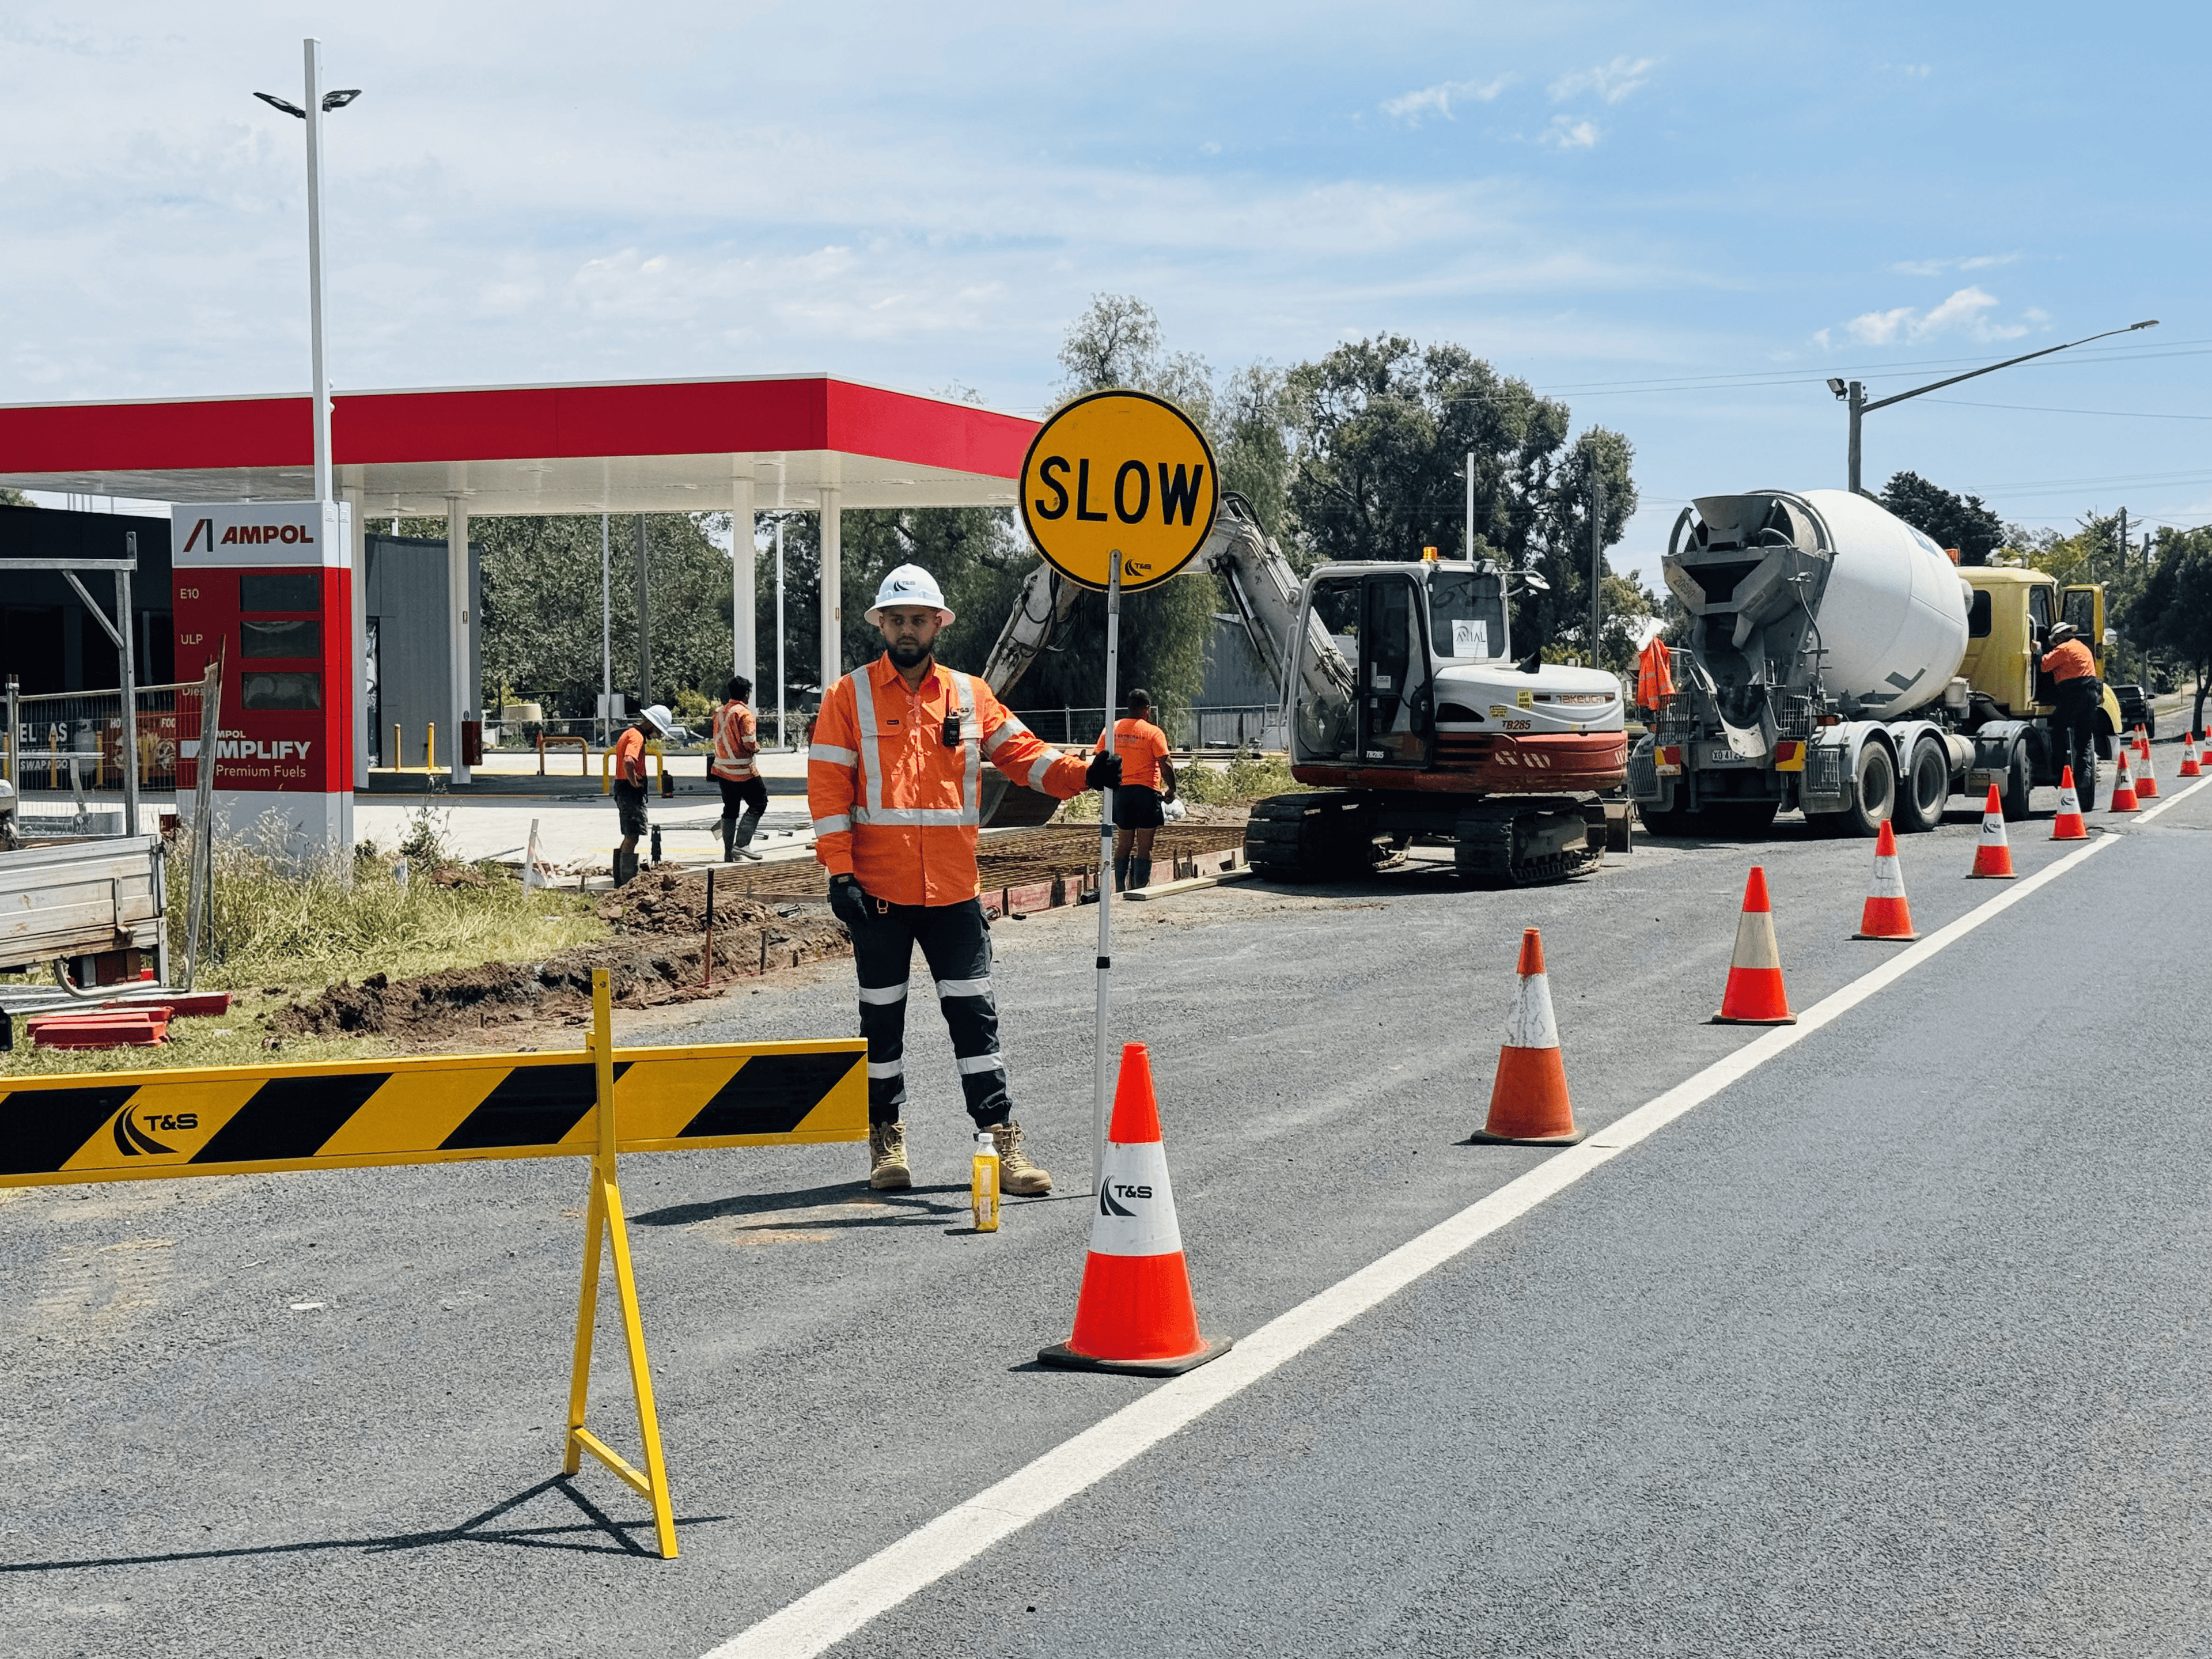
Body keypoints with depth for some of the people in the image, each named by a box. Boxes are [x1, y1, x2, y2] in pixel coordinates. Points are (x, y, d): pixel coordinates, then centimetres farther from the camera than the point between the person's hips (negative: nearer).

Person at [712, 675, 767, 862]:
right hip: (742, 771, -7)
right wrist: (757, 748, 0)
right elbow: (749, 742, -20)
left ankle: (729, 853, 13)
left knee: (730, 810, 14)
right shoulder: (744, 714, -14)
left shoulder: (720, 712, 9)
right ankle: (741, 844, -8)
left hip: (721, 769, 7)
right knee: (759, 803, 4)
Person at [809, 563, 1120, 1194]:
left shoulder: (969, 694, 9)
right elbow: (828, 788, -4)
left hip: (952, 888, 2)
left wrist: (1082, 773, -10)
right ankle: (886, 1139, 20)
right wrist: (840, 873, -11)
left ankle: (1001, 1139, 4)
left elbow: (1022, 753, 8)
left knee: (973, 1013, 1)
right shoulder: (850, 696, 1)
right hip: (878, 888, -1)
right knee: (882, 1016, 8)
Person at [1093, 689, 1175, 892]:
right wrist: (1171, 790, 1)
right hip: (1146, 791, -4)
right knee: (1145, 845, 0)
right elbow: (1165, 765, -11)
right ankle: (1141, 889, -2)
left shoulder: (1111, 729, 6)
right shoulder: (1153, 732, -7)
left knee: (1124, 843, 13)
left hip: (1120, 791, 5)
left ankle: (1120, 890, 12)